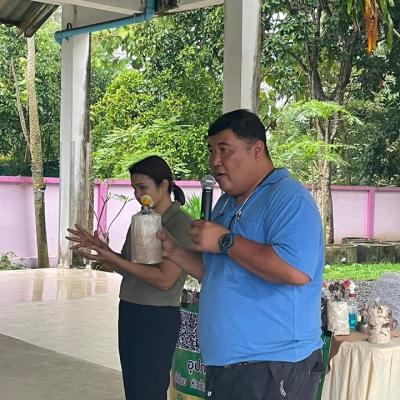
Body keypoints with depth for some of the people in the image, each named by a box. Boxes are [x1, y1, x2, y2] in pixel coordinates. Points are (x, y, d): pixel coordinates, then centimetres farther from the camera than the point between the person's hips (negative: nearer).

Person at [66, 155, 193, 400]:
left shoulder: (181, 224, -13)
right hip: (129, 314, 7)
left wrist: (113, 259, -20)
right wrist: (100, 249, -3)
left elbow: (165, 280, -20)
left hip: (158, 319, -7)